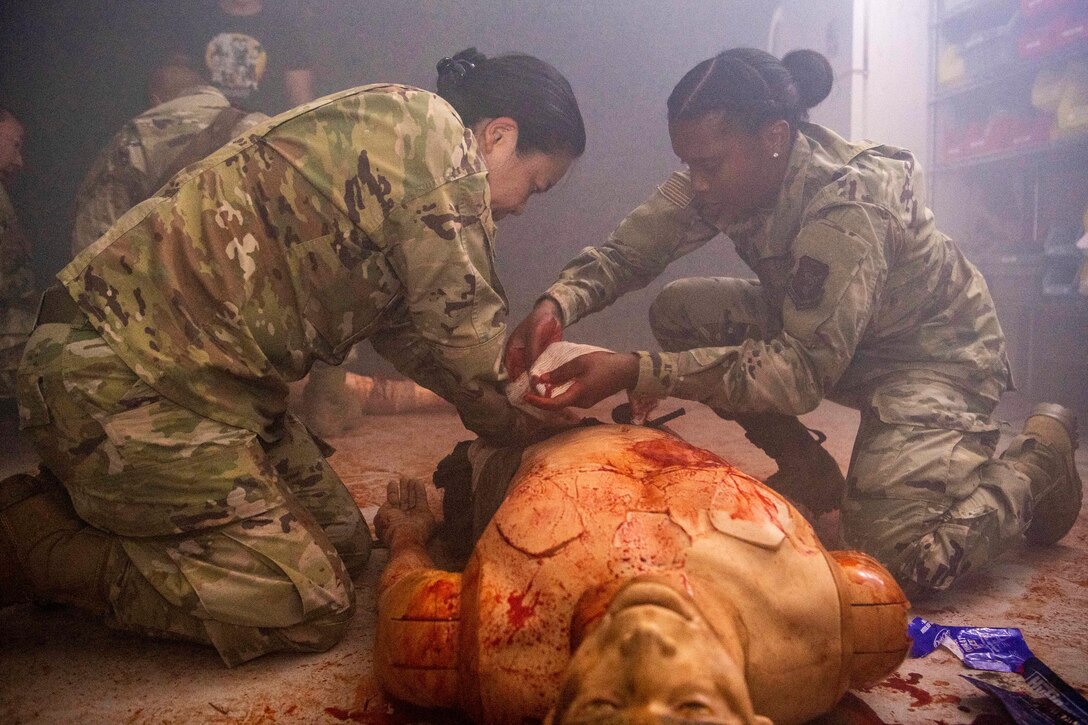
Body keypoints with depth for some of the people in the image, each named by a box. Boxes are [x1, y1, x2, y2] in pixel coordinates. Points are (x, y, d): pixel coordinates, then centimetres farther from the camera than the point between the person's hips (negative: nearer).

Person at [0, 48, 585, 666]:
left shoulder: (391, 133, 17)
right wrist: (517, 425, 6)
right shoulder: (429, 127, -13)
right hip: (121, 377, -10)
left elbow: (406, 327, 19)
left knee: (345, 547, 12)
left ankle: (75, 501, 18)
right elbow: (462, 322, -13)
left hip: (203, 379, 10)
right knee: (311, 608, -9)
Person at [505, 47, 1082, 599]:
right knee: (678, 310, -13)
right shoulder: (721, 175, -14)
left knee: (904, 558, -25)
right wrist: (557, 303, -35)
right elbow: (626, 250, -12)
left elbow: (805, 370, -36)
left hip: (930, 352, -7)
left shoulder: (849, 206, -34)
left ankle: (1040, 452, 8)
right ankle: (810, 474, 4)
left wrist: (637, 373, -44)